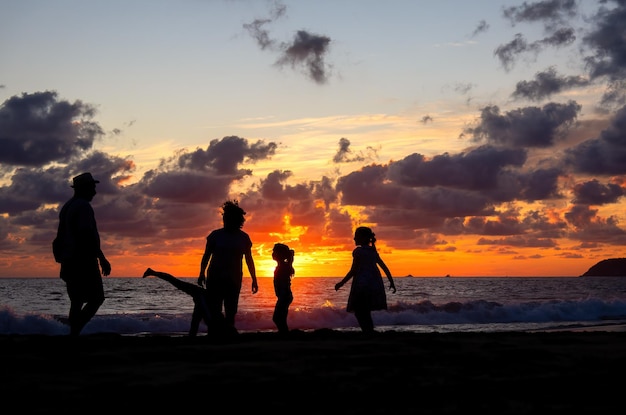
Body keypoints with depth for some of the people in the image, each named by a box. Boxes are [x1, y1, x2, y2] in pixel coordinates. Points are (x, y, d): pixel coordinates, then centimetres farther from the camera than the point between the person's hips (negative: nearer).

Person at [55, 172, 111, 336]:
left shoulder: (66, 207, 18)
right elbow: (88, 234, -22)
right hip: (84, 261, -9)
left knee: (77, 301, 12)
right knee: (97, 298, -7)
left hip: (69, 261, 9)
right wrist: (102, 258, -21)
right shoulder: (83, 206, -12)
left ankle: (73, 334, 10)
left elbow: (61, 236, 22)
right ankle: (74, 331, -17)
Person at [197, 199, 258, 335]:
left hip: (234, 279, 1)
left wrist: (254, 279, 8)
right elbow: (206, 255, 6)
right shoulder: (215, 235, 3)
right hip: (215, 278, -1)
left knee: (231, 311, 2)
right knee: (213, 310, -6)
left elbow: (249, 260, 10)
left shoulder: (244, 238, 6)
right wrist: (202, 273, -4)